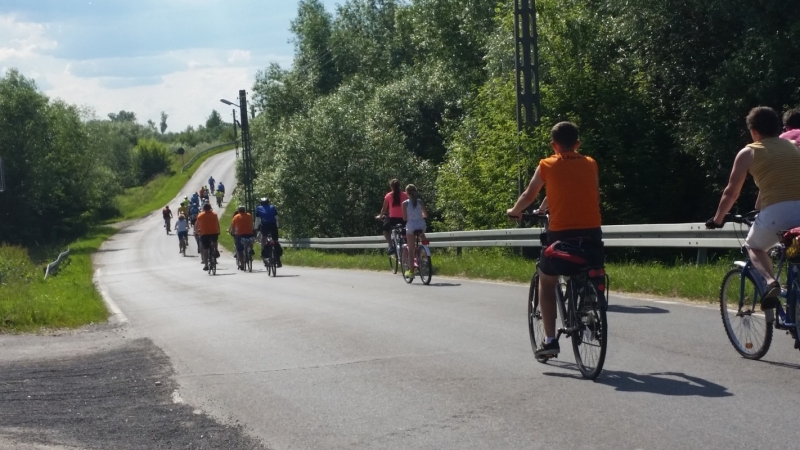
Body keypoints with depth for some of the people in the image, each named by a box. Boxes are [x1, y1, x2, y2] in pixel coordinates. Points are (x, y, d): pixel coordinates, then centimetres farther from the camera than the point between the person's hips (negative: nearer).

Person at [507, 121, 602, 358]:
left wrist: (514, 211, 33)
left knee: (546, 282, 16)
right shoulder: (590, 164, 12)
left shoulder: (547, 166, 4)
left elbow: (529, 196, 12)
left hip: (561, 234, -2)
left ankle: (550, 340, 6)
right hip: (592, 232, 3)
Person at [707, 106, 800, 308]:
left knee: (754, 246, 24)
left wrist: (717, 219, 32)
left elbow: (731, 192, 16)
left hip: (776, 211, -3)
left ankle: (770, 282, -3)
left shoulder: (749, 152, 13)